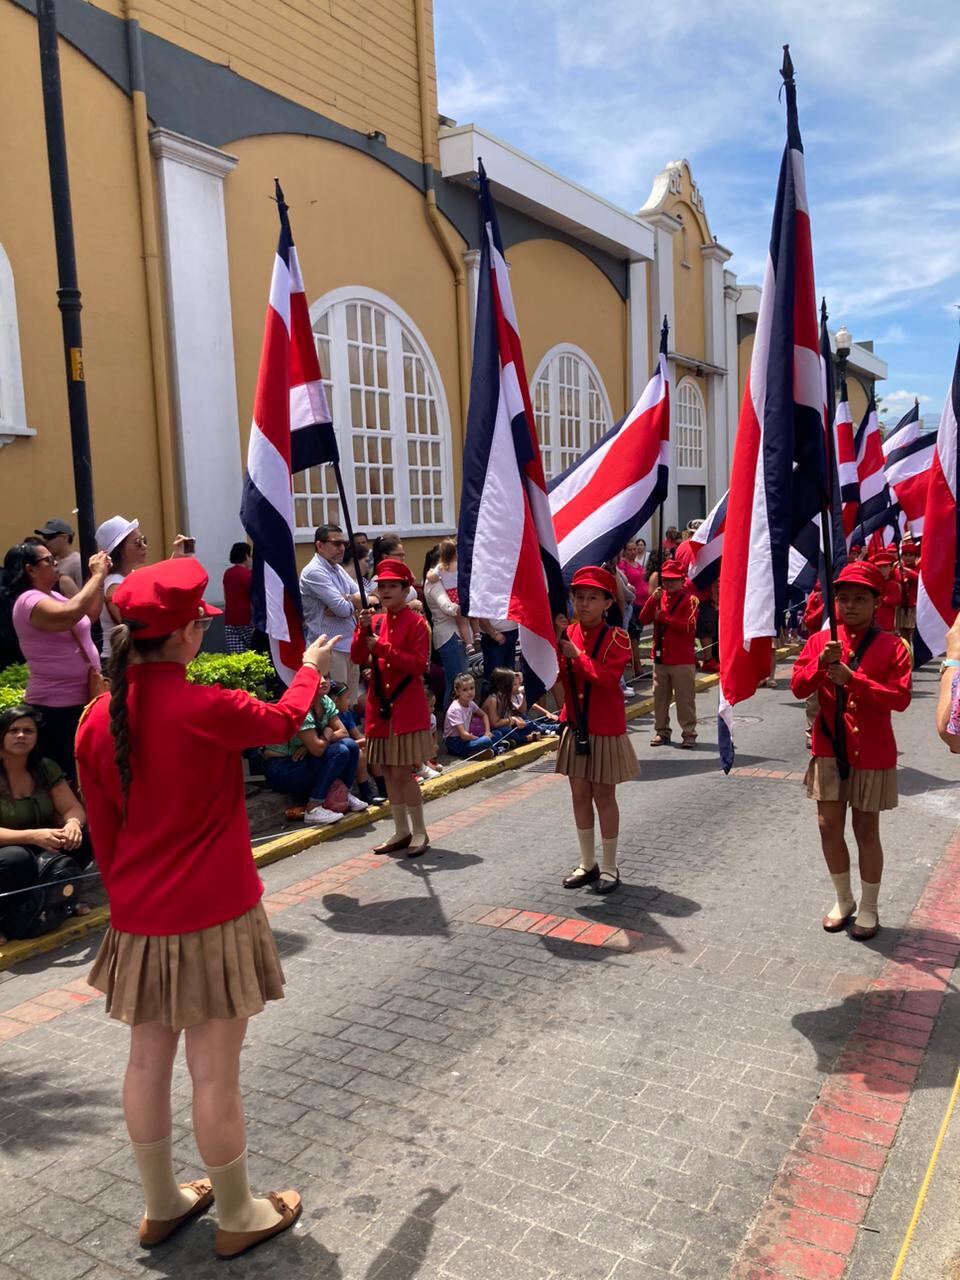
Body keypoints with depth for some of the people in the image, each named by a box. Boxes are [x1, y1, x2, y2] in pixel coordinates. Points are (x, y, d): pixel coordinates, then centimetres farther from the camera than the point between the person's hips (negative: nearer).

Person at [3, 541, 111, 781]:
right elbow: (71, 613, -36)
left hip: (79, 699, 10)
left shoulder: (51, 596, 12)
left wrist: (98, 578, 7)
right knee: (64, 777, -3)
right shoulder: (29, 601, -18)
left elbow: (89, 614, 21)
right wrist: (97, 575, -25)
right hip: (57, 706, -10)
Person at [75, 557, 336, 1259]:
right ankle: (238, 1217, 26)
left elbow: (103, 830, 6)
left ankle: (163, 1205, 37)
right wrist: (311, 669, 20)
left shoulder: (98, 719, -4)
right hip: (213, 915, -6)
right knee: (215, 1072, 7)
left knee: (148, 1060, 18)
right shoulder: (208, 708, -21)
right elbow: (283, 719, 1)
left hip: (139, 919, 6)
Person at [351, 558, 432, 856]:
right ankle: (402, 831, 20)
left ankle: (420, 832, 7)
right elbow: (358, 659, 3)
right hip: (379, 706, 6)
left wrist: (382, 648, -19)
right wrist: (363, 629, -12)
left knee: (402, 772, -7)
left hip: (407, 708, -6)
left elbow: (418, 665, -15)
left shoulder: (417, 623, -7)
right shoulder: (375, 622, 10)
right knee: (388, 771, 10)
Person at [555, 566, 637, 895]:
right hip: (574, 727, 5)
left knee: (604, 796, 4)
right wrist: (553, 647, -21)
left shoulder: (616, 638, -10)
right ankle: (587, 863, 26)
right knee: (580, 796, 12)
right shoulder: (567, 634, 2)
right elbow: (555, 678, -6)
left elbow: (607, 678, -24)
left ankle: (610, 867, 18)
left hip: (605, 729, -4)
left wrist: (575, 654, -24)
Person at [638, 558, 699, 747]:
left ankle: (689, 733, 7)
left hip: (682, 660, -6)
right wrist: (653, 599, -11)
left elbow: (689, 627, -18)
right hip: (660, 657, 6)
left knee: (685, 699, -1)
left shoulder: (689, 599, -6)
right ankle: (662, 731, 20)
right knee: (660, 697, 11)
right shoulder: (660, 597, 11)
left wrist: (663, 617, -19)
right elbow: (644, 619, 2)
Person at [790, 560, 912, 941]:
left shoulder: (892, 646, -6)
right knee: (829, 827, 8)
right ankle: (843, 899, 28)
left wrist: (852, 679, -24)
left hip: (872, 754, -3)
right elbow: (798, 688, -4)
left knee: (866, 831, 6)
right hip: (828, 750, 3)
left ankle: (869, 907, 23)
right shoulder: (820, 640, 2)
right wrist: (822, 664, -21)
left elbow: (900, 698, -16)